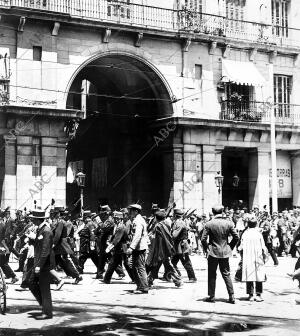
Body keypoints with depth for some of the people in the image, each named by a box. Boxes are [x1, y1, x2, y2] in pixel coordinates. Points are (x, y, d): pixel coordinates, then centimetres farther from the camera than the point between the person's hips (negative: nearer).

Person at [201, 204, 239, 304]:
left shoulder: (209, 224, -10)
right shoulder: (229, 223, -4)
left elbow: (203, 239, -10)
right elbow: (236, 237, -1)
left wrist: (206, 249, 5)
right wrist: (230, 247, 12)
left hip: (213, 252, -2)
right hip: (225, 253, 2)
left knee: (212, 275, 8)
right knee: (226, 274, 10)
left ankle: (211, 296, 10)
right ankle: (231, 296, 6)